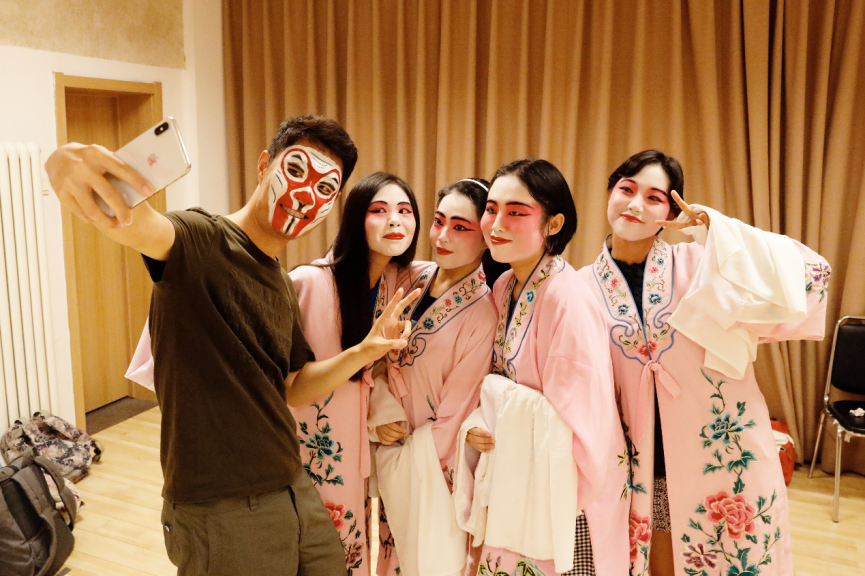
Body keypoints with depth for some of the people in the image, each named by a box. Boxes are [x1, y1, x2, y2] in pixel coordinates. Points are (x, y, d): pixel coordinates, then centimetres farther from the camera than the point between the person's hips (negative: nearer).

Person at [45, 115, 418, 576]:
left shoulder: (282, 287, 9)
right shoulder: (202, 240, -14)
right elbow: (137, 225, -36)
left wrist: (363, 352, -1)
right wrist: (69, 162, -57)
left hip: (295, 493, 8)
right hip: (220, 513, -8)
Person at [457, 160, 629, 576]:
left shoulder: (567, 300, -23)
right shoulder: (504, 287, 0)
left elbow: (576, 418, -21)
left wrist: (498, 397, -13)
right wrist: (475, 425, -7)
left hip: (563, 499, -7)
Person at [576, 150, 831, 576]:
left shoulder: (697, 264, -6)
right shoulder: (584, 286, -2)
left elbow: (809, 273, -17)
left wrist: (713, 226, -19)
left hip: (726, 459, 0)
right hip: (646, 473, 1)